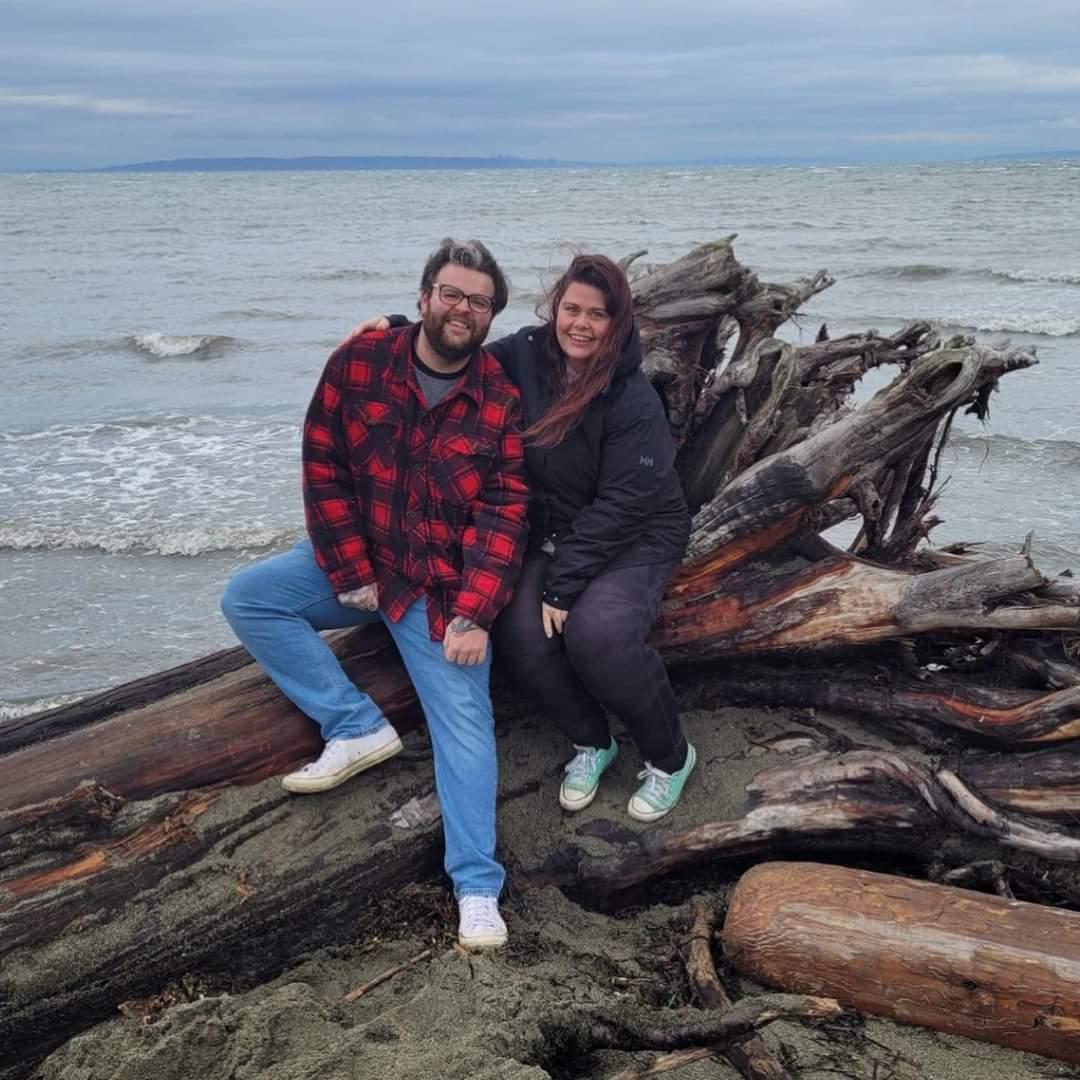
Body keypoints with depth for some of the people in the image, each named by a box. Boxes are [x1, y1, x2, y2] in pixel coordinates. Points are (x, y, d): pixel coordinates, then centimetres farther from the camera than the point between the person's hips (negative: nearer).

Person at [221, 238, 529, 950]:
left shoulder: (504, 400, -11)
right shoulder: (359, 363, -8)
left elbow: (504, 514, -13)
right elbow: (323, 467, -6)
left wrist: (471, 616, -23)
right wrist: (350, 574, -11)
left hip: (446, 585, -3)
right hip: (358, 562, 3)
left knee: (464, 721, -14)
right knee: (247, 599, -12)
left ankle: (478, 888, -12)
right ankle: (358, 729, -8)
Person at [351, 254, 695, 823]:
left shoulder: (634, 402, -21)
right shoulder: (527, 354, -6)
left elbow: (620, 507, -21)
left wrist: (563, 586, -23)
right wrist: (395, 330, -3)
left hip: (635, 538, -5)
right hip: (555, 533, 5)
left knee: (596, 633, -31)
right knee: (520, 633, -22)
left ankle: (670, 756, -4)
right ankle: (591, 742, 6)